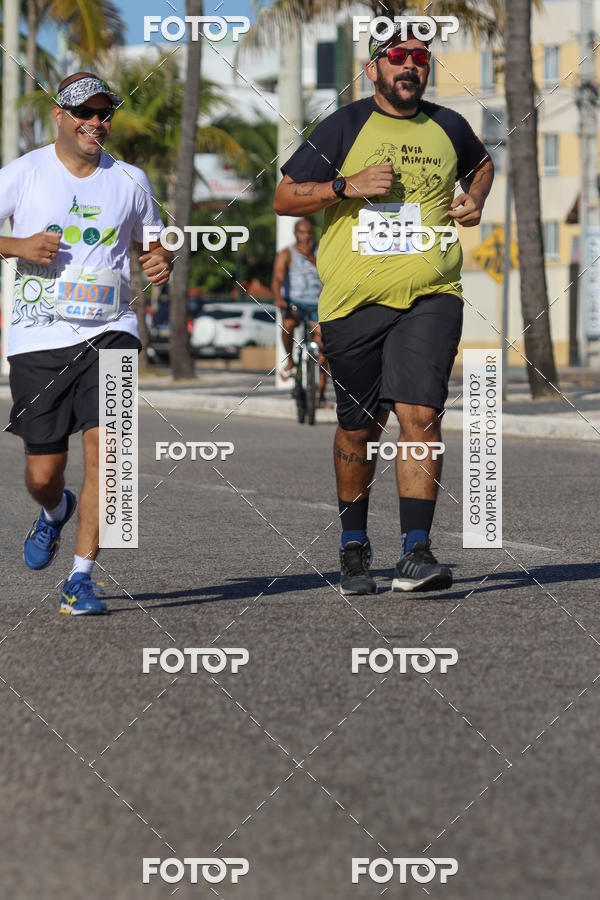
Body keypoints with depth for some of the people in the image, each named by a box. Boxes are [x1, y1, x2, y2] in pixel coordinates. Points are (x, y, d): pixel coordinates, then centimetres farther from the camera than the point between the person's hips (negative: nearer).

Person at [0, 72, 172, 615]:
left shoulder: (130, 181, 8)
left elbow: (153, 243, 22)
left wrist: (162, 262, 0)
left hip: (108, 331, 1)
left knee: (103, 443, -18)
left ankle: (82, 577, -9)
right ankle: (56, 511, 43)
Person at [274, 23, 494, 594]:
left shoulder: (448, 128, 11)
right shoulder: (344, 128, 2)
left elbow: (481, 163, 34)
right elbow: (284, 199, 1)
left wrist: (476, 197, 13)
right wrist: (348, 186, -13)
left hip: (429, 297, 1)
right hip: (354, 300, -1)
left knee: (419, 413, -16)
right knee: (358, 427, 9)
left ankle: (416, 551, -16)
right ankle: (354, 547, 27)